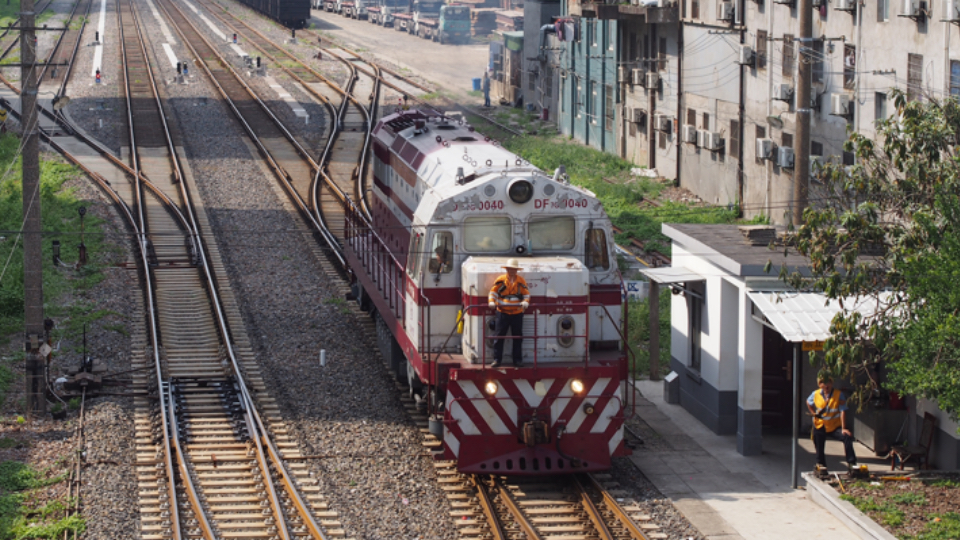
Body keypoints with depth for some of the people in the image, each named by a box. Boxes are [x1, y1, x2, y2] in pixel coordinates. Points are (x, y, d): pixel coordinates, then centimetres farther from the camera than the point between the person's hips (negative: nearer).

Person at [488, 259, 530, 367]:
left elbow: (526, 294, 4)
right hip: (502, 312, -1)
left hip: (517, 313, 1)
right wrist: (492, 302, -17)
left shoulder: (521, 281, 3)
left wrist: (525, 302, -16)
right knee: (499, 336, -2)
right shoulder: (500, 280, 0)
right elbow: (493, 292, 1)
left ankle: (517, 359, 16)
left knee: (517, 337, 7)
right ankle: (497, 359, 2)